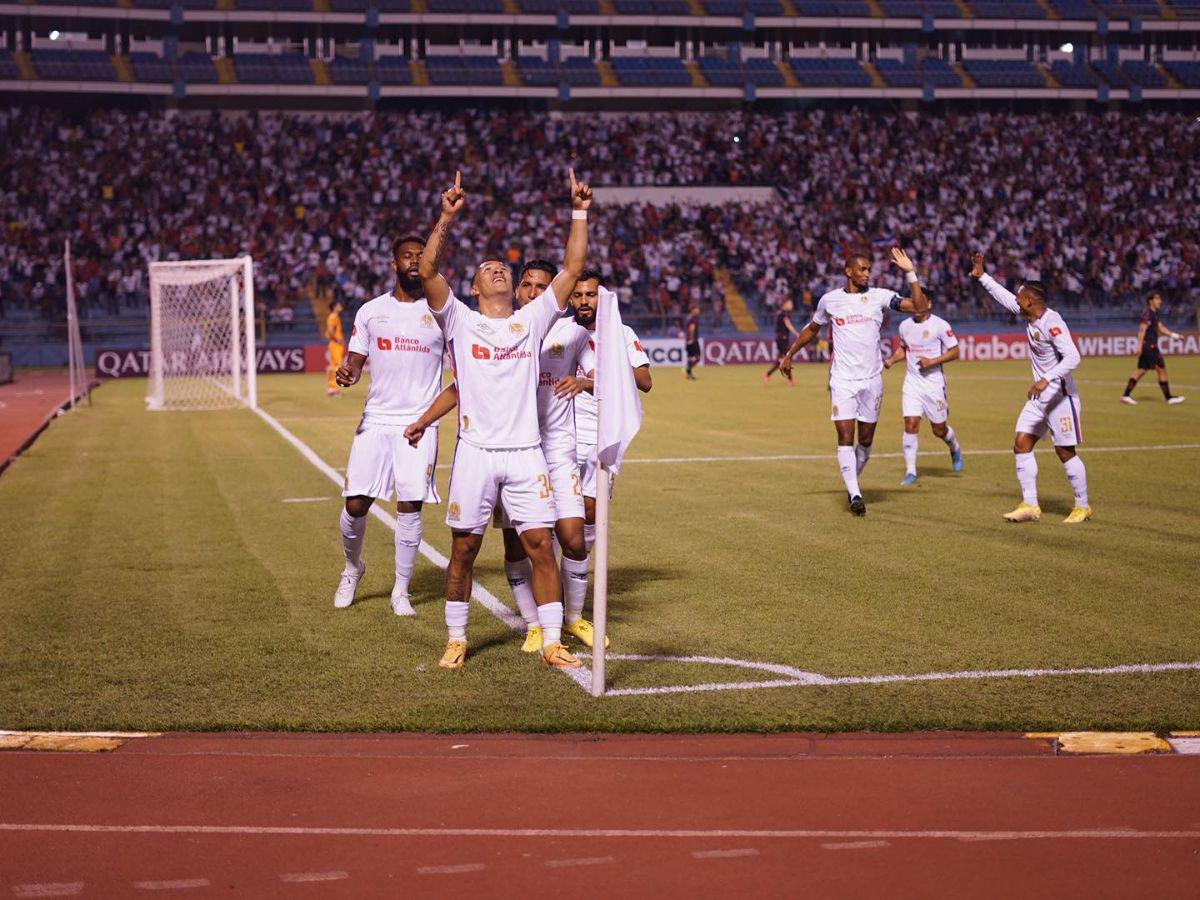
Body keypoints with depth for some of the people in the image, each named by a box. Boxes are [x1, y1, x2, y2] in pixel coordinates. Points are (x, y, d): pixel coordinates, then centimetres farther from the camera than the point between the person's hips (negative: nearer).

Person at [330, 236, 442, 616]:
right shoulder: (371, 311, 9)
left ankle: (401, 591, 10)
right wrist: (346, 374, -13)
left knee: (410, 507, -5)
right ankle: (352, 567, 26)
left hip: (420, 423, -1)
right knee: (356, 503, -3)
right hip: (376, 420, 1)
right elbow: (356, 361, 9)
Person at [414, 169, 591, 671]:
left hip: (525, 452, 1)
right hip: (475, 452, -1)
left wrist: (579, 214, -1)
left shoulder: (532, 319, 11)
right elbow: (428, 271, -8)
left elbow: (572, 269, 6)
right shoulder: (461, 321, 6)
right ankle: (456, 640, 19)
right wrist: (447, 218, -16)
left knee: (540, 544, -3)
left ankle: (552, 643, 3)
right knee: (464, 548, 5)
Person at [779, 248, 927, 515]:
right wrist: (789, 355, 23)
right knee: (845, 437, -11)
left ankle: (853, 481, 29)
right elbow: (812, 328, 21)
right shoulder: (830, 300, 3)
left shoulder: (879, 296, 2)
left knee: (866, 440, 7)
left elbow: (919, 307, -7)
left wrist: (910, 273, -13)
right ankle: (855, 495, -10)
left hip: (872, 380, 1)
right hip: (842, 380, -1)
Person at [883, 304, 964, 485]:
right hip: (912, 382, 3)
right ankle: (910, 471, -5)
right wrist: (892, 360, 5)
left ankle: (955, 450, 41)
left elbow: (954, 352, -6)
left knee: (939, 430, 7)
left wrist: (932, 361, -17)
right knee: (911, 424, -11)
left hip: (934, 383, -3)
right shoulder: (905, 326, 6)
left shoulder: (940, 325, -9)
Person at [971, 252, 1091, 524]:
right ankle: (1029, 506, 4)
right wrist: (981, 276, 21)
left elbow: (1072, 357, -28)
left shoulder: (1052, 323, -21)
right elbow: (1004, 297, 22)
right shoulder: (1028, 317, 5)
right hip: (1039, 396, 9)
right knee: (1021, 444, 2)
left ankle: (1082, 507, 12)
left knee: (1065, 452, -2)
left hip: (1060, 396, -9)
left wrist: (1046, 380, -36)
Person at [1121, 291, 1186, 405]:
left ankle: (1125, 395, 5)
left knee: (1141, 370, 8)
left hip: (1150, 346, 10)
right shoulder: (1148, 314, -12)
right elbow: (1142, 330, -19)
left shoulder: (1154, 314, 18)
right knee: (1161, 369, -4)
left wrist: (1174, 335, 12)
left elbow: (1160, 328, 21)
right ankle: (1169, 397, 2)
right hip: (1149, 346, -10)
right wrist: (1140, 345, -24)